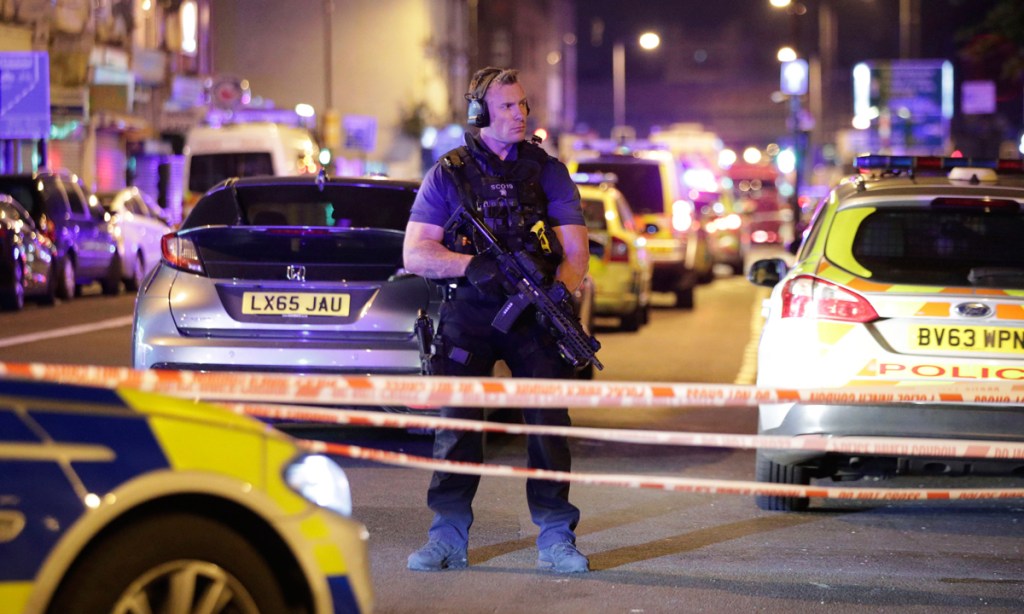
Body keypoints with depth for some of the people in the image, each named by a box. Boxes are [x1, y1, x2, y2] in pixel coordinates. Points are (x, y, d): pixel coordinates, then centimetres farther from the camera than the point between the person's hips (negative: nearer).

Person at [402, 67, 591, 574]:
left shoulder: (547, 172, 10)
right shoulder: (447, 175, 6)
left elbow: (577, 252, 5)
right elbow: (415, 254, -1)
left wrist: (558, 293, -16)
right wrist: (473, 265, -17)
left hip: (534, 311, 1)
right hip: (467, 314, -1)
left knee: (548, 420, -6)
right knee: (456, 420, -6)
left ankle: (555, 539, 0)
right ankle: (448, 539, 1)